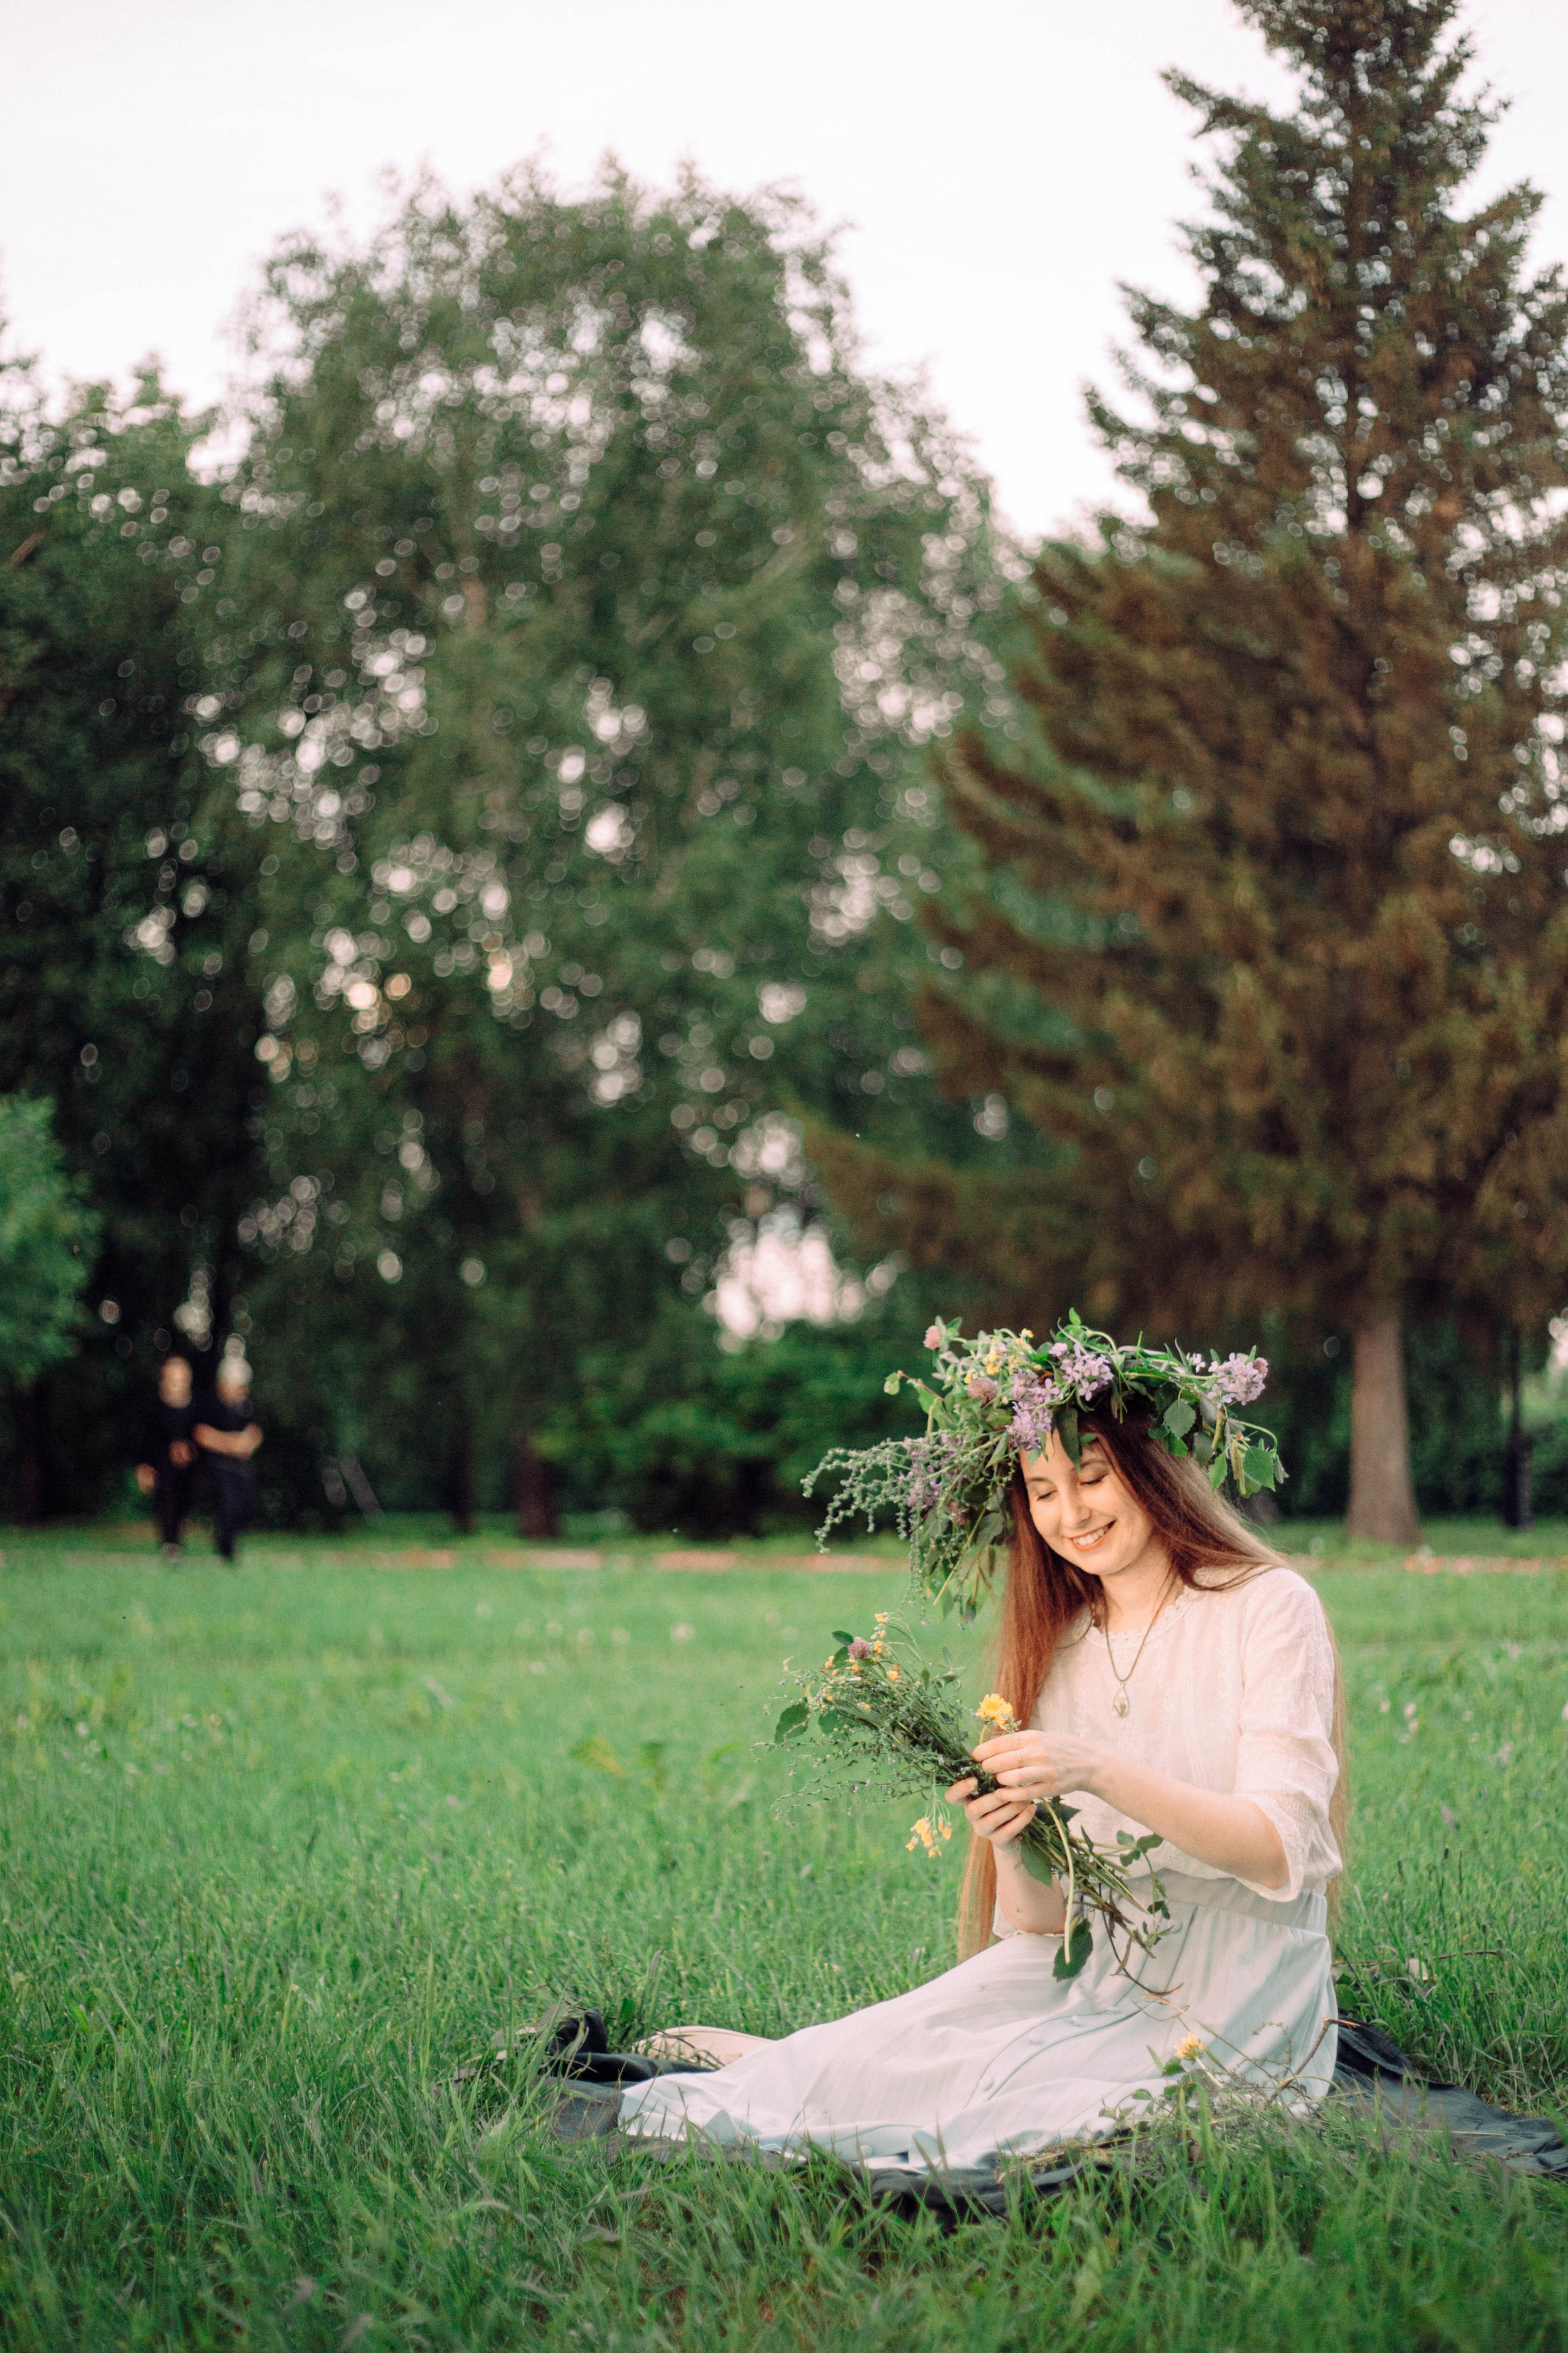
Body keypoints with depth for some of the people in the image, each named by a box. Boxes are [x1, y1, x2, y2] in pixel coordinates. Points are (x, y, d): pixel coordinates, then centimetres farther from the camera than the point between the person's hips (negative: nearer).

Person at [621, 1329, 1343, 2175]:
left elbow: (1281, 1850, -17)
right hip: (1093, 1970, 4)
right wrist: (1009, 1845, -19)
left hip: (1236, 2003, -4)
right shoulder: (1057, 1643, 9)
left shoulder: (1269, 1608, -6)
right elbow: (1043, 1920, 4)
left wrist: (1100, 1772, -29)